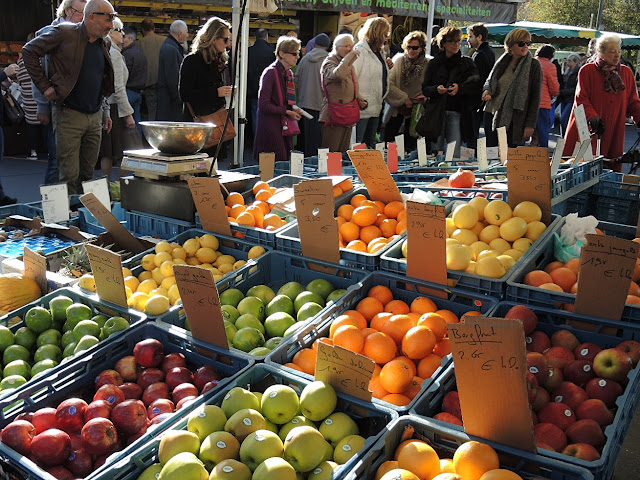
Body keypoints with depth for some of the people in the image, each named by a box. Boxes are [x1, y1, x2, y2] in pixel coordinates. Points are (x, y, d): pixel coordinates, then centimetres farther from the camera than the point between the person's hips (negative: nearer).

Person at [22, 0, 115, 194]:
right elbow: (29, 51, -4)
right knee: (70, 176, -6)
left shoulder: (104, 43, 12)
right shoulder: (65, 33, -7)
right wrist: (44, 85, -8)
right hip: (69, 115, -6)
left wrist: (105, 112, 18)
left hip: (95, 117, 6)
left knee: (88, 174, 9)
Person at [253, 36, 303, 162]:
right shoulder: (271, 73, -13)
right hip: (271, 126, -8)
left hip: (285, 126, 8)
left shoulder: (288, 73, 13)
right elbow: (263, 105, -15)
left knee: (287, 161, 7)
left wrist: (293, 109, 2)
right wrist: (287, 111, -14)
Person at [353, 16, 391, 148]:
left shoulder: (378, 52, 19)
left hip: (375, 107, 9)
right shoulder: (360, 50, -11)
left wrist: (387, 66, 12)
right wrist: (358, 99, -20)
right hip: (363, 107, -9)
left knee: (370, 144, 15)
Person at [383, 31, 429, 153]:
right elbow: (389, 83, -9)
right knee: (388, 139, 0)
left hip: (415, 109, 0)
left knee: (410, 144, 6)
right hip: (397, 106, 0)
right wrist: (404, 98, -13)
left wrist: (424, 96, -11)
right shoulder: (398, 60, -2)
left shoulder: (427, 64, -1)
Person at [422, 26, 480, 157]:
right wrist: (436, 89, -13)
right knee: (436, 152, 0)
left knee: (454, 154, -5)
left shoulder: (467, 63, 11)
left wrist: (460, 88, -15)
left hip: (457, 113, 0)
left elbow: (476, 86, 2)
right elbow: (425, 89, 7)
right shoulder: (434, 63, 11)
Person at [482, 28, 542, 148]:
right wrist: (487, 91, -2)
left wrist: (530, 124, -10)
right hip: (492, 114, 4)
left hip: (514, 120, -4)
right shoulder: (502, 61, 9)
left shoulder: (534, 65, -2)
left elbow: (536, 97, -4)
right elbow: (490, 80, 23)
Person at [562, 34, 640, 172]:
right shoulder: (587, 71, 0)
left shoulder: (626, 73, 12)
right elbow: (581, 99, -6)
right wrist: (593, 117, -22)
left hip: (613, 131, 4)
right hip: (587, 129, -3)